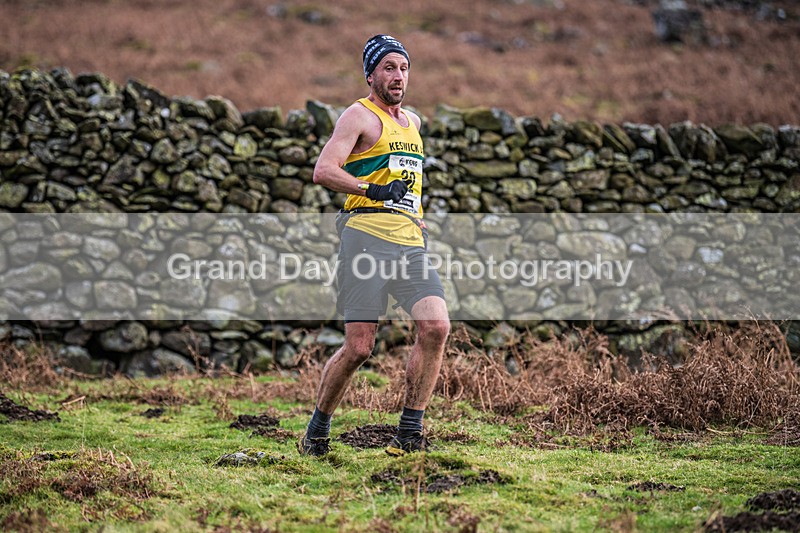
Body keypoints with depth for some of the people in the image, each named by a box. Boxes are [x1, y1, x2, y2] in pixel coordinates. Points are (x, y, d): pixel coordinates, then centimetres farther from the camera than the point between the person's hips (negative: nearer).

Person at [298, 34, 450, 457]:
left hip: (411, 243, 6)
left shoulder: (412, 122, 23)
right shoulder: (360, 116, 0)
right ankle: (317, 430, 12)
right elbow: (323, 171, -13)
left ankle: (410, 430, -7)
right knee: (358, 347, -9)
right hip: (366, 235, -6)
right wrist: (373, 190, -25)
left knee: (436, 326, -14)